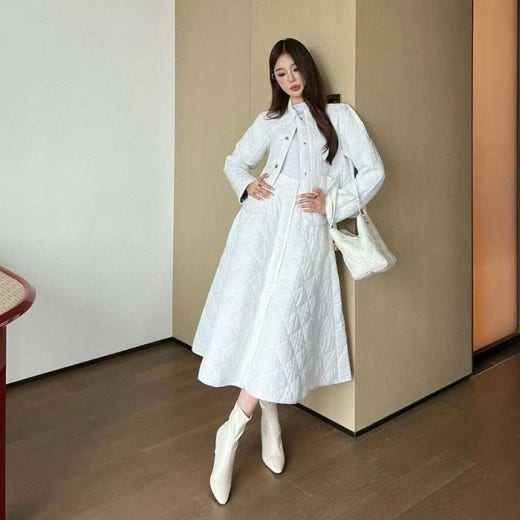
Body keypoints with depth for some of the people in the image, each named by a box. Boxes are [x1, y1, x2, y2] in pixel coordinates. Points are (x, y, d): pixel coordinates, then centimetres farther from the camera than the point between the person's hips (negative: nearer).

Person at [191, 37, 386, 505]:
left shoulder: (340, 116, 14)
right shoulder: (269, 121, 21)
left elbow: (373, 172, 9)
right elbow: (234, 161, 27)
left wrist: (332, 204, -2)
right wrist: (247, 184, 5)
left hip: (306, 229, -2)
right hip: (262, 222, 3)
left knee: (280, 325, -13)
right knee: (250, 317, -6)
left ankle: (232, 431, -5)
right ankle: (270, 427, 10)